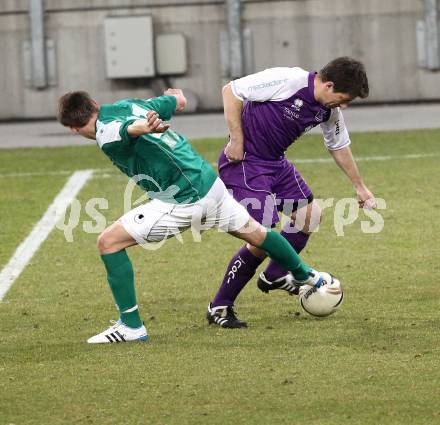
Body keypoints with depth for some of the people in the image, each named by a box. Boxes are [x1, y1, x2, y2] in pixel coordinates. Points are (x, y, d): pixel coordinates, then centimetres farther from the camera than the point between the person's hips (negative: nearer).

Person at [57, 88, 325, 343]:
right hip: (209, 180, 8)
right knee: (254, 232, 31)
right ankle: (305, 275, 54)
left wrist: (146, 127, -59)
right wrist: (176, 94, 51)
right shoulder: (127, 104, 12)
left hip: (182, 202, -8)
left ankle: (131, 325, 0)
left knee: (109, 242, -2)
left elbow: (129, 127, -36)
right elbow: (180, 102, 27)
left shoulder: (105, 135, -11)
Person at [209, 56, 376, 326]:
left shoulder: (329, 110, 0)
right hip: (243, 162, -9)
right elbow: (231, 91, -19)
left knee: (311, 214, 7)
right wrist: (237, 140, -20)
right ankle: (220, 307, -1)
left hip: (276, 163, 9)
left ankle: (274, 276, 28)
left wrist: (360, 186, 25)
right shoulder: (286, 81, -25)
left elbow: (339, 147, 18)